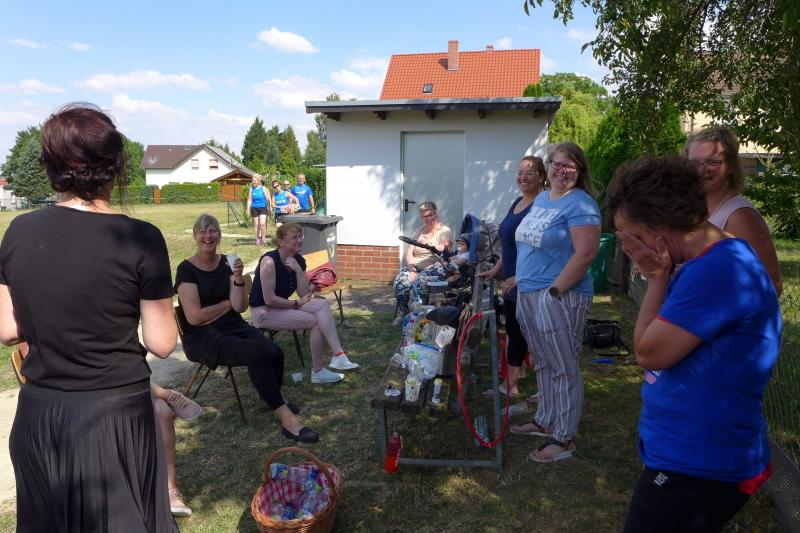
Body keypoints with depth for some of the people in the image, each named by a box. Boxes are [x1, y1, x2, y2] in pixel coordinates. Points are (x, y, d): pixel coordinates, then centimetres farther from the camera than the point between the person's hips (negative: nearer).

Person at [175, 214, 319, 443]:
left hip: (234, 326, 5)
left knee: (274, 352, -23)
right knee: (255, 352, -32)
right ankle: (287, 419, -28)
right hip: (202, 336, -5)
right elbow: (194, 317, -13)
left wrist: (238, 278, -16)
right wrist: (228, 303, -3)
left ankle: (273, 398, 9)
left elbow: (241, 306, -2)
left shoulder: (226, 264, 7)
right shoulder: (187, 269, -7)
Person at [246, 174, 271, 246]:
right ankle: (258, 238, 17)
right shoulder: (251, 189, 4)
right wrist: (248, 209, 3)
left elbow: (268, 199, 0)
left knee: (262, 223, -16)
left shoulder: (263, 188, -2)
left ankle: (263, 237, 2)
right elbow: (249, 199, 7)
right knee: (256, 224, 7)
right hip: (254, 208, 3)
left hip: (262, 208, -3)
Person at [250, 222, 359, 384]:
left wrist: (298, 270, -15)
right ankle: (318, 371, -9)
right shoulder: (269, 261, -20)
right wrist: (297, 304, -12)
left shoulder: (298, 261, 1)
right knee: (316, 321, -19)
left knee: (322, 304, -17)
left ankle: (337, 356, -25)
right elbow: (269, 300, -22)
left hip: (283, 306, 7)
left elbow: (304, 295, -3)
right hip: (263, 311, -7)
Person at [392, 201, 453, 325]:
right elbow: (409, 252, 11)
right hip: (414, 265, 5)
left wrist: (430, 245, -36)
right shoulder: (419, 230, 20)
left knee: (419, 283, -34)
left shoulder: (445, 231, 4)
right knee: (400, 282, -25)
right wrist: (412, 269, -7)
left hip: (433, 267, -4)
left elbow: (444, 248, -18)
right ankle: (403, 313, -7)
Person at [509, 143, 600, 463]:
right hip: (528, 294, 9)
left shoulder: (580, 204, -12)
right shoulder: (541, 198, 14)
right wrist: (522, 281, 15)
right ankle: (545, 422, 34)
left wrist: (554, 290, -18)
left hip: (559, 298, -8)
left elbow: (585, 254, -20)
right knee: (544, 364, 19)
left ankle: (563, 439, 14)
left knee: (563, 370, 2)